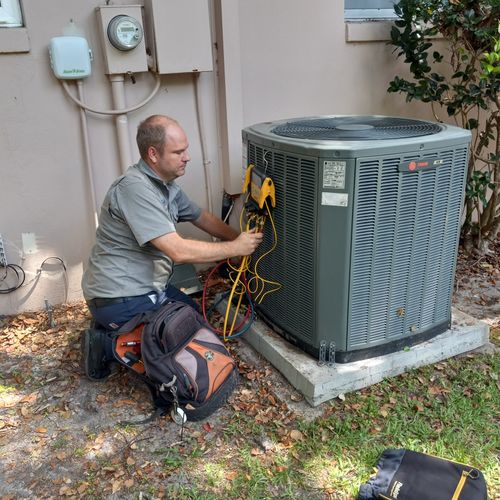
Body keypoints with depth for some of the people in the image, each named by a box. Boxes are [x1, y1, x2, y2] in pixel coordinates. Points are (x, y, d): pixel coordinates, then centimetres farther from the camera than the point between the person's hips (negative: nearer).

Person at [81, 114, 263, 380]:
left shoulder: (166, 184, 5)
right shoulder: (135, 188, -26)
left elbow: (203, 218, 17)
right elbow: (179, 251, -30)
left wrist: (240, 238, 6)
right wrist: (235, 249, -20)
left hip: (145, 286, 9)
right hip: (119, 299, -9)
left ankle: (114, 330, 16)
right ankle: (109, 344, 1)